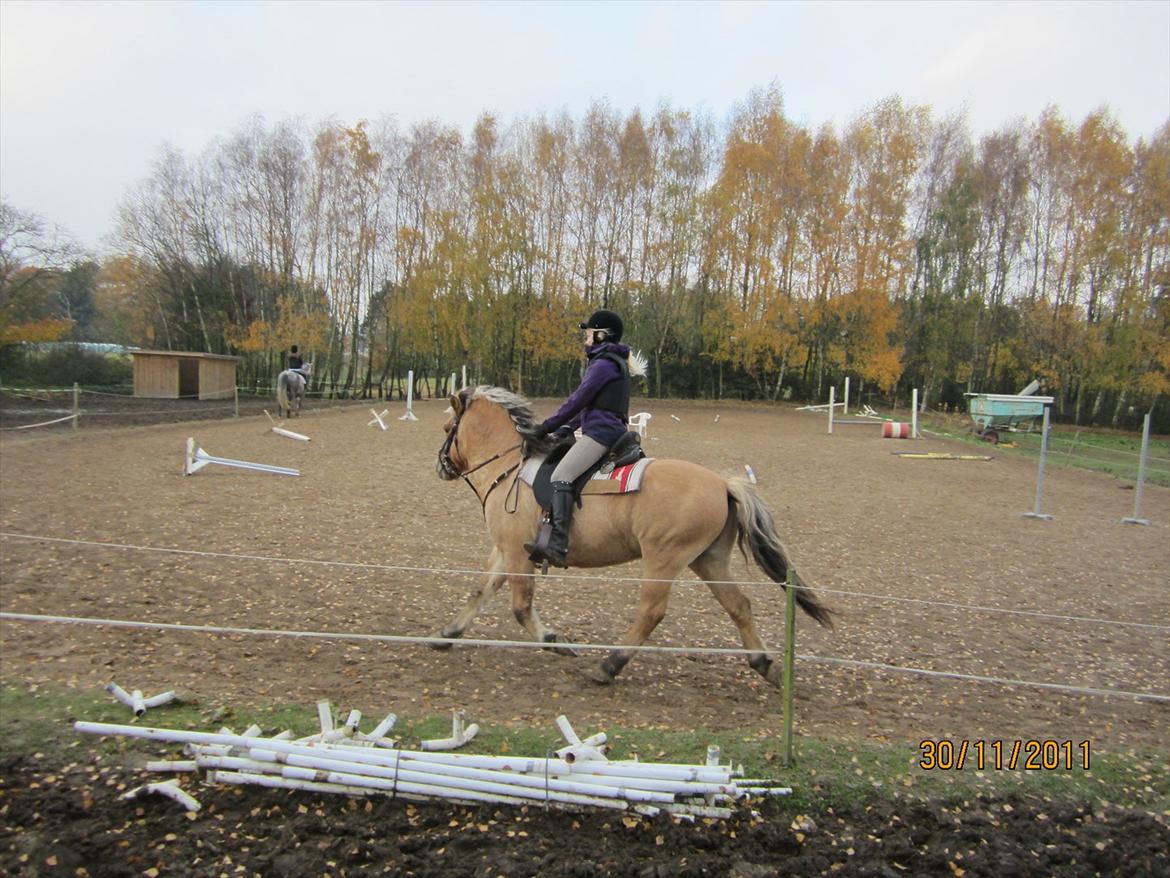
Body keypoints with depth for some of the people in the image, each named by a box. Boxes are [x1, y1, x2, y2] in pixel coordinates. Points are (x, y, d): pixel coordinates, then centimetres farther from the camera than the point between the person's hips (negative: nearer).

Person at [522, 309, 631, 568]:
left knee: (561, 477, -23)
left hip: (600, 431, -11)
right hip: (611, 429, 11)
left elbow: (578, 400, -12)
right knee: (565, 478, 20)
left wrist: (548, 425, -5)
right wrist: (567, 428, 16)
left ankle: (558, 546, -34)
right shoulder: (613, 362, 23)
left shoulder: (603, 364, -10)